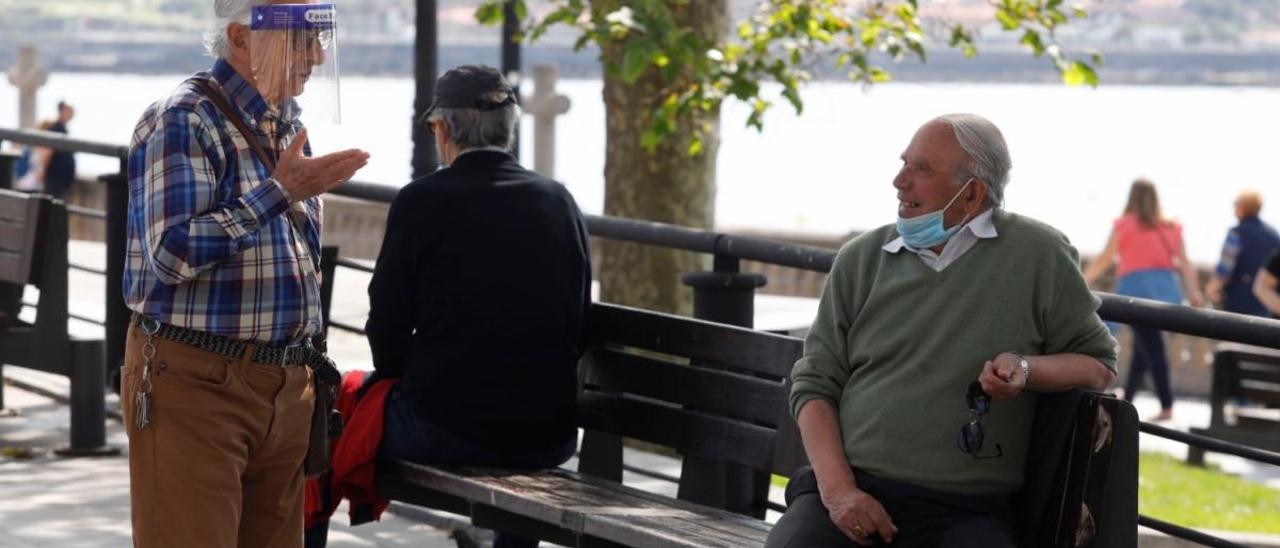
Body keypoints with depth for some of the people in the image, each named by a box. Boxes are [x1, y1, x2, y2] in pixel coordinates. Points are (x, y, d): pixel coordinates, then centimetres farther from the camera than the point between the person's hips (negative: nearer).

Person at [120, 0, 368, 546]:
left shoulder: (287, 122, 15)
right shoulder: (181, 121, -12)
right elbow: (172, 254, -22)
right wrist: (279, 191, -20)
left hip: (286, 385, 8)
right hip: (196, 380, -8)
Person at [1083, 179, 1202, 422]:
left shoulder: (1125, 225, -1)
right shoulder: (1170, 228, 10)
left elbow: (1104, 260, -1)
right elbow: (1185, 264, 3)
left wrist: (1082, 282, 6)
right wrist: (1193, 292, 0)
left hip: (1136, 288, -4)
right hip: (1165, 289, 4)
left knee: (1152, 348, -6)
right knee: (1143, 346, 17)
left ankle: (1167, 406, -11)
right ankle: (1127, 397, 29)